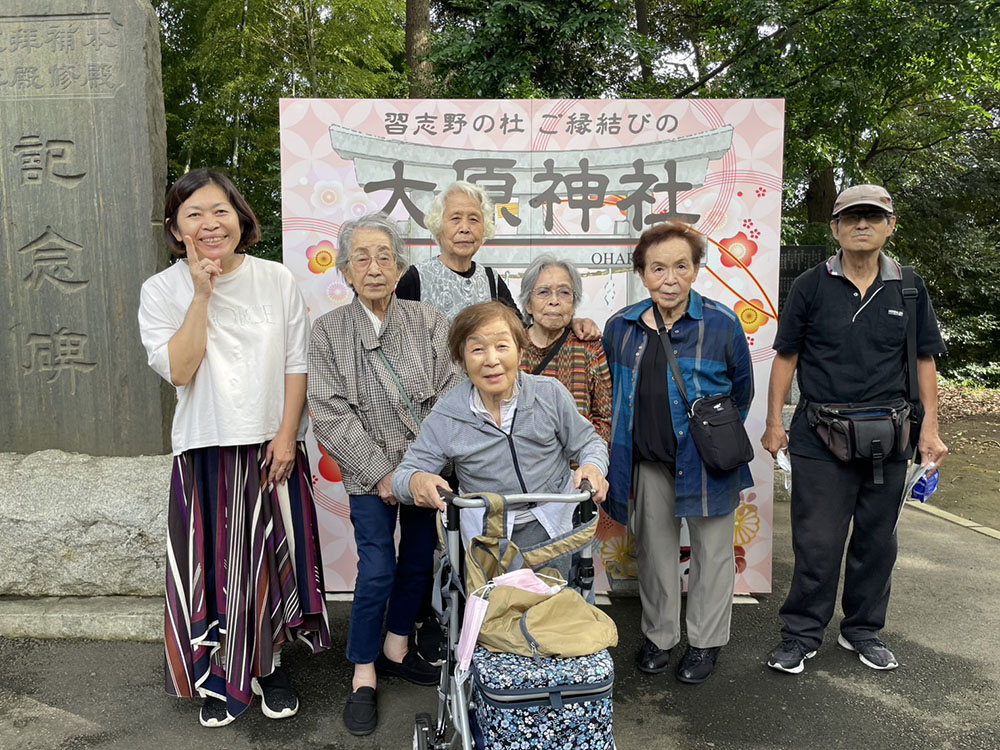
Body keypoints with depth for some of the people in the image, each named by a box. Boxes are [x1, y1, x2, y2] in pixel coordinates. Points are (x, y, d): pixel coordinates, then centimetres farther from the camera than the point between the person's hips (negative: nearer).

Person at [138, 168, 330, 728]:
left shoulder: (278, 281, -1)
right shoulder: (163, 290, -2)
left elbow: (296, 364, -1)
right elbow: (179, 370, -14)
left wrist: (286, 436, -8)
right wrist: (201, 295, -17)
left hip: (273, 446, 1)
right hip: (205, 450, 0)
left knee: (273, 556, 10)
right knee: (215, 561, 7)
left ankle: (271, 664, 31)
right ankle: (222, 677, 27)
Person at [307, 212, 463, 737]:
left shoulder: (428, 322, 0)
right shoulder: (328, 331, -3)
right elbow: (331, 415, -8)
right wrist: (382, 473, -14)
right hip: (371, 473, -2)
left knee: (418, 560, 12)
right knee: (377, 569, -6)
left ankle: (396, 650, 33)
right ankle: (364, 678, 13)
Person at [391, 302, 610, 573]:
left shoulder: (550, 393, -6)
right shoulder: (445, 416, -6)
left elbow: (588, 442, 6)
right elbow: (405, 473, -2)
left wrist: (593, 467, -18)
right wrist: (415, 480, -27)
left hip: (552, 528, 0)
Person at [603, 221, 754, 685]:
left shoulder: (721, 323, -10)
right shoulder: (621, 327, -1)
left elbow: (742, 390, 3)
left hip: (706, 459, -3)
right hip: (647, 459, 3)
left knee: (712, 547, 11)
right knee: (654, 547, 14)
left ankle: (706, 641, 29)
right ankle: (659, 635, 33)